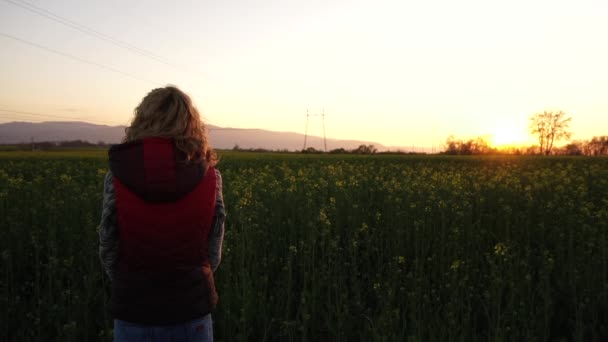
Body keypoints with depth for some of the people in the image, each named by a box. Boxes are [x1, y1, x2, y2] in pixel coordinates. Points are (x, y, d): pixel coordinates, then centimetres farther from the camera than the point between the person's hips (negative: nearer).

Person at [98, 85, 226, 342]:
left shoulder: (119, 173, -10)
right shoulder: (209, 175, -10)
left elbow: (108, 250, -3)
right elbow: (213, 254, -2)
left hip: (134, 309, 0)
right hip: (192, 309, 0)